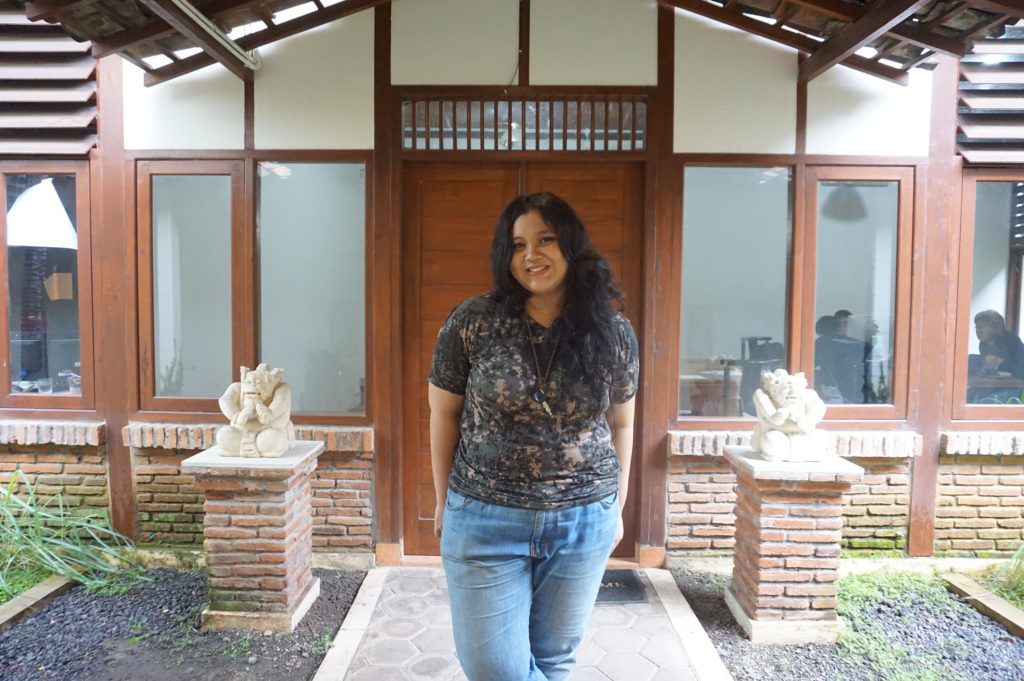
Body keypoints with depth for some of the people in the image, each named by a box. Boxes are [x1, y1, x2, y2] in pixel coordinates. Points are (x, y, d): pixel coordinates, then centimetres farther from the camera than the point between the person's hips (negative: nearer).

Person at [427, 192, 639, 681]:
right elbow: (443, 415, 0)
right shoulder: (472, 323, -9)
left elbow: (621, 424, 8)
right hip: (485, 521, -1)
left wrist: (618, 507, 12)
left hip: (585, 522, 2)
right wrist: (444, 502, 5)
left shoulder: (614, 333, -3)